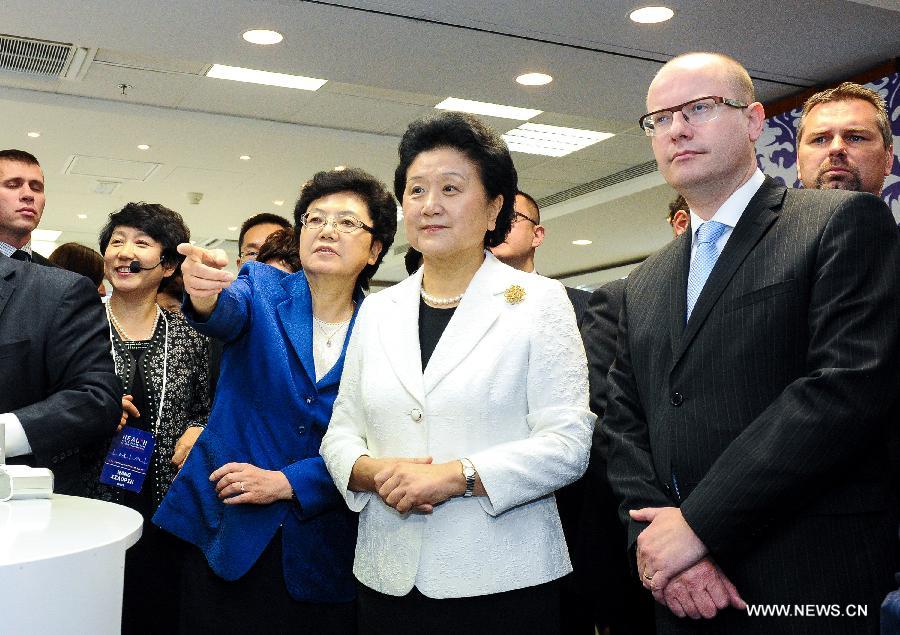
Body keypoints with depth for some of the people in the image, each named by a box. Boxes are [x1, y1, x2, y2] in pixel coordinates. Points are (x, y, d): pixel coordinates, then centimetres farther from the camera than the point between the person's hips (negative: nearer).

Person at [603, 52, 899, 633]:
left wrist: (700, 524, -17)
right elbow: (627, 426, 10)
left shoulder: (845, 223, -5)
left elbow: (851, 384, -17)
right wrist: (653, 538, -9)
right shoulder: (645, 285, 14)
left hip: (807, 586, -5)